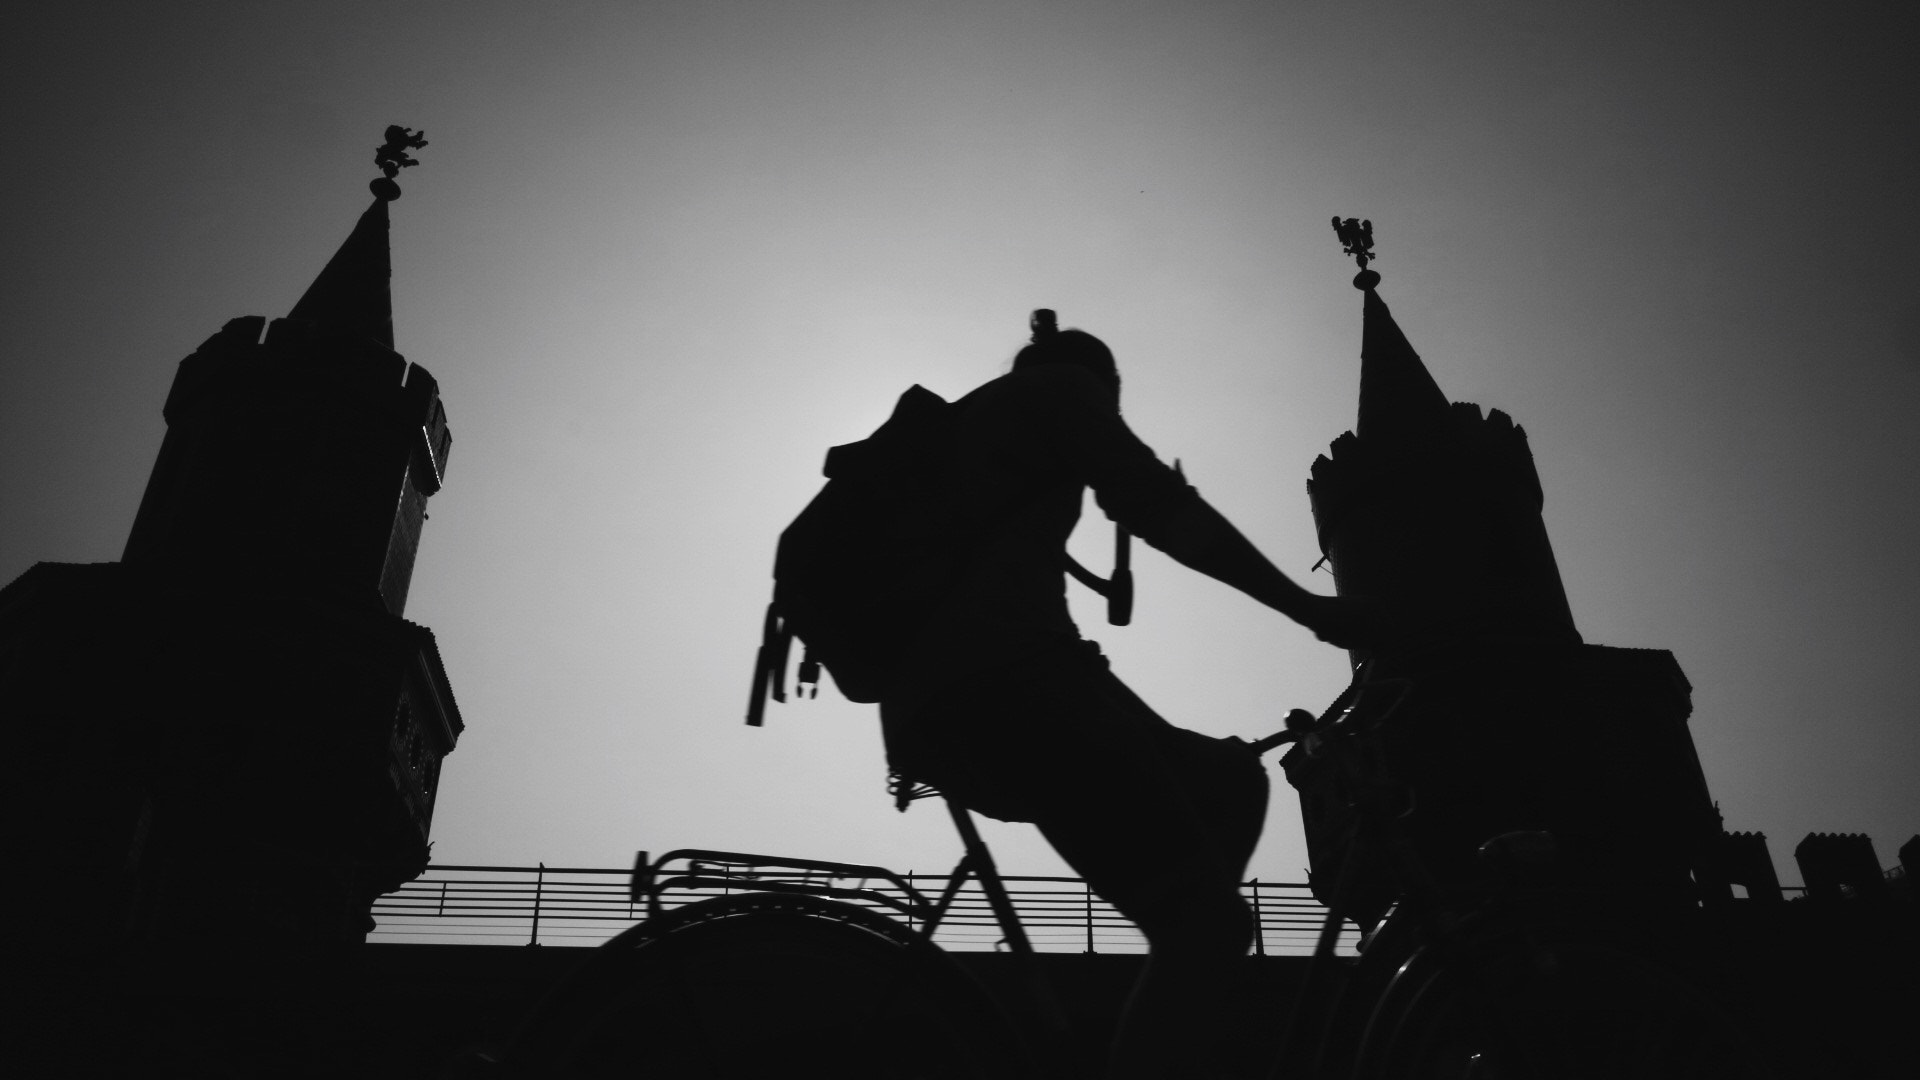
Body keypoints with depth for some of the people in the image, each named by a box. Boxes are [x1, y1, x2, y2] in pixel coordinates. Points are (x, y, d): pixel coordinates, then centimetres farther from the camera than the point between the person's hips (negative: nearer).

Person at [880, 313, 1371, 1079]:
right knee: (1208, 922, -11)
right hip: (1009, 680, -9)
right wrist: (1310, 608, -6)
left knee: (1227, 780, 19)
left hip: (939, 713, 9)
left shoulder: (960, 427, 35)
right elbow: (1161, 509, -5)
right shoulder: (1058, 389, 11)